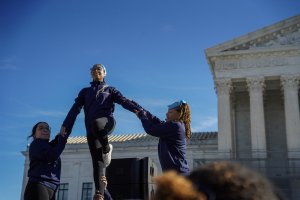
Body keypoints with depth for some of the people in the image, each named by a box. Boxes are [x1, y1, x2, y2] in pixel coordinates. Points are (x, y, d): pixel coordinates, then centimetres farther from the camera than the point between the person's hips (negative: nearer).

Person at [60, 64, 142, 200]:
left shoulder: (110, 90, 20)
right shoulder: (85, 91, 26)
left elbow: (123, 101, 3)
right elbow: (75, 109, 14)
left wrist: (136, 109, -17)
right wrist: (65, 125, -1)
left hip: (106, 121, -2)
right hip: (91, 129, 2)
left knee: (96, 124, -39)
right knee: (97, 160, -9)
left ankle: (106, 147, -12)